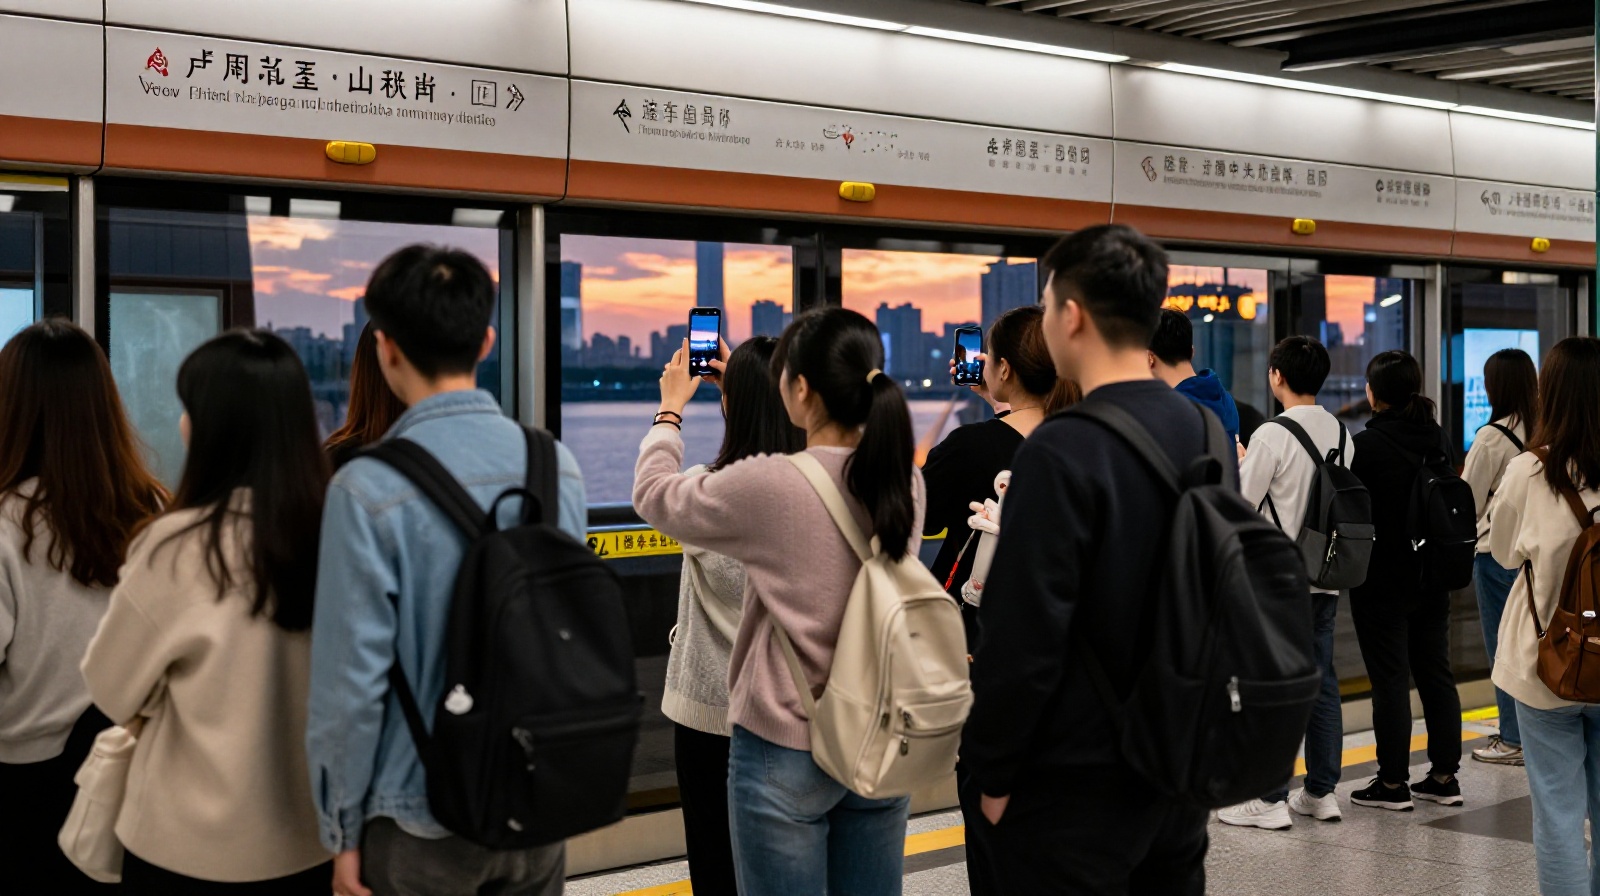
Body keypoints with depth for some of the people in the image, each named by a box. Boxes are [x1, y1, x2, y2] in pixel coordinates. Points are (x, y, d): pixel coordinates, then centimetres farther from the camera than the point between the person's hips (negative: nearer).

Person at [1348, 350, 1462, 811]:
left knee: (1389, 679, -1)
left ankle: (1393, 783, 4)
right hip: (1432, 575, 7)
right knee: (1436, 673, 13)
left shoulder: (1367, 444, -17)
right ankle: (1445, 776, 18)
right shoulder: (1438, 439, 3)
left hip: (1382, 579, -6)